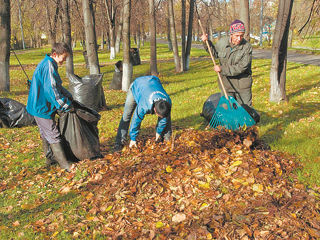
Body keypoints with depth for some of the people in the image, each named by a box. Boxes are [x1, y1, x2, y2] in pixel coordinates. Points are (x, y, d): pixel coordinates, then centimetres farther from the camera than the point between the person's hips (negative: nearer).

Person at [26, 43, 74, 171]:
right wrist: (66, 106, -21)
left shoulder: (47, 64, 12)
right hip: (42, 107, -11)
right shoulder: (48, 65, -22)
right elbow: (52, 89, -27)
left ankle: (50, 159, 34)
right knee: (54, 136, -5)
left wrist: (70, 97, 16)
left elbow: (58, 86, 21)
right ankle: (65, 165, 1)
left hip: (40, 106, 11)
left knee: (46, 134, 20)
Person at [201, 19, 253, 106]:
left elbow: (241, 67, -21)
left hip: (242, 84, -3)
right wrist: (207, 43, 3)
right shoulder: (222, 42, -3)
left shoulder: (247, 47, -15)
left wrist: (222, 69, -22)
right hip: (226, 83, 3)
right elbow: (215, 53, 18)